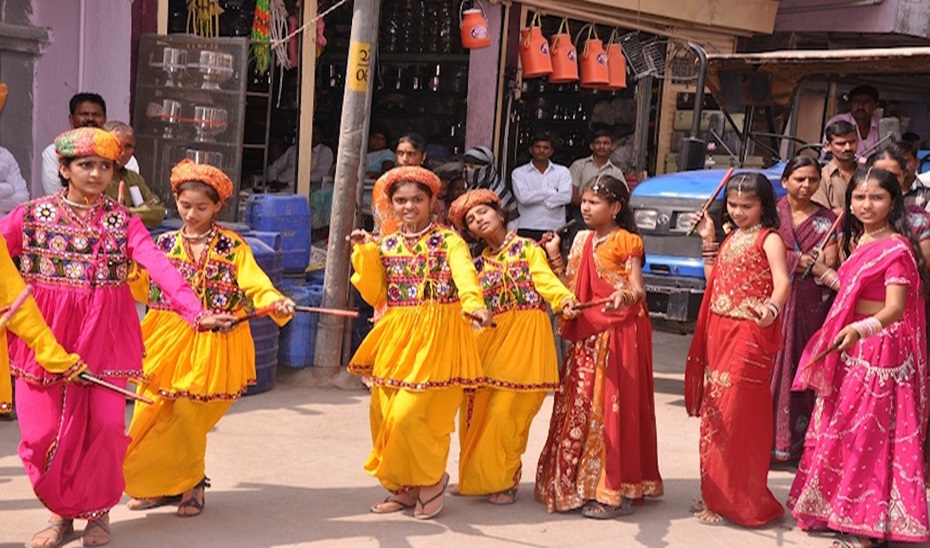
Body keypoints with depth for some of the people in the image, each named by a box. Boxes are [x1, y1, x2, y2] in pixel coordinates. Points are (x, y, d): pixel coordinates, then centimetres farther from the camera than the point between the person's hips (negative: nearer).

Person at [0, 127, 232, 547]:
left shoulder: (123, 221, 2)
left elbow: (159, 266, -12)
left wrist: (195, 311, -25)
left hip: (104, 334, 0)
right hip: (45, 331, 0)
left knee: (105, 423, -3)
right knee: (44, 429, 0)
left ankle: (97, 511, 19)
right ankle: (61, 510, 23)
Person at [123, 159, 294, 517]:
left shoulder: (233, 247, -4)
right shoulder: (165, 244, 7)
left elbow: (256, 285, -15)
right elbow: (143, 288, 10)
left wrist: (276, 302, -34)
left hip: (209, 348, -4)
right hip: (166, 343, 4)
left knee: (187, 417, -3)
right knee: (149, 416, 4)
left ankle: (191, 484, 22)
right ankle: (158, 485, 24)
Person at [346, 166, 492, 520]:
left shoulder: (448, 241, -3)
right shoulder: (384, 245, 11)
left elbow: (465, 276, -21)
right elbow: (377, 297, 6)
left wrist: (474, 305, -42)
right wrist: (363, 254, -2)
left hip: (435, 339, -5)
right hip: (396, 338, 5)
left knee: (407, 415, -12)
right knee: (383, 414, 5)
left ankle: (431, 479, 13)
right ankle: (403, 487, 23)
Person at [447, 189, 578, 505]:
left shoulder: (526, 248, 3)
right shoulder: (481, 263, 19)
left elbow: (544, 278, -13)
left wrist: (564, 300, -32)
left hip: (524, 337, -5)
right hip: (489, 337, 5)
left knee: (504, 411, -9)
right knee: (476, 410, 3)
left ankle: (505, 481, 6)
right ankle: (475, 477, 19)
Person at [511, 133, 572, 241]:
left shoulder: (562, 171, 10)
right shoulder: (519, 173, 7)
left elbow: (566, 197, -5)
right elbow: (523, 197, -9)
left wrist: (535, 199, -3)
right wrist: (552, 192, -2)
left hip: (555, 229, 1)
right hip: (527, 230, -1)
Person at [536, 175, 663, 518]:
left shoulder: (626, 242, -7)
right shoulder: (582, 240, 14)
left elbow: (638, 289, -17)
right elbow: (571, 287, 13)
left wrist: (626, 295, -38)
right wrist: (554, 257, 6)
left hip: (620, 333, -7)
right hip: (587, 333, 7)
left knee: (613, 408, -4)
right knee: (580, 407, 9)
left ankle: (614, 491, 3)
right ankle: (579, 484, 19)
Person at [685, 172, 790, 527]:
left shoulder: (769, 238, -7)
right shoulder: (731, 238, 17)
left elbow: (782, 281, -21)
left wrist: (772, 308, -42)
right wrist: (708, 241, 14)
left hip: (749, 335, -8)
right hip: (719, 331, 8)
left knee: (737, 416, -7)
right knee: (713, 413, 12)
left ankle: (738, 501, 2)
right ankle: (715, 495, 22)